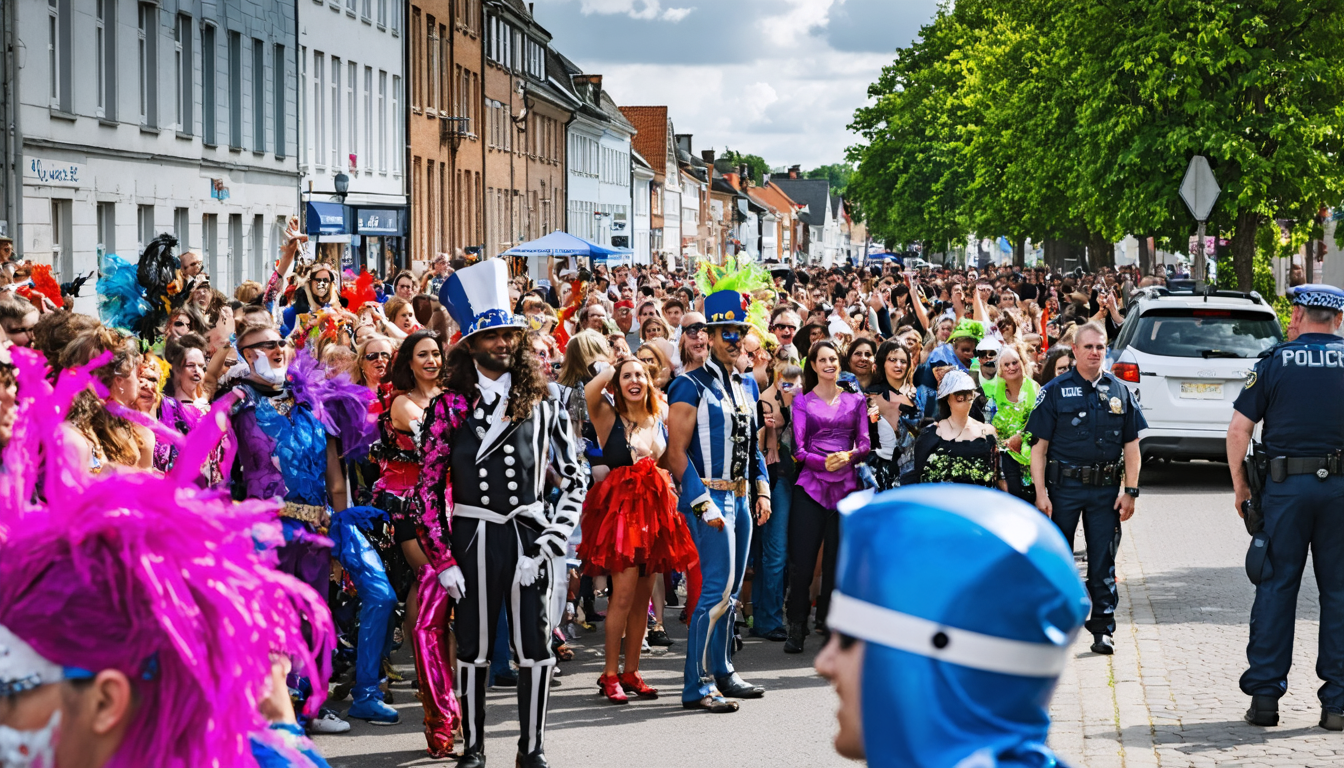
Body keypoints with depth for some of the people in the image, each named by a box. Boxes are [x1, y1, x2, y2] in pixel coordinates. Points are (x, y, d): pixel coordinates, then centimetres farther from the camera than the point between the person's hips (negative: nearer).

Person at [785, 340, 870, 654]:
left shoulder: (855, 400, 12)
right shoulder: (803, 401, 7)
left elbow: (864, 444, 7)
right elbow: (798, 449, 0)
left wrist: (849, 456, -14)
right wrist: (824, 461, -18)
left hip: (845, 485, 2)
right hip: (811, 484, -2)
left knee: (836, 558, 2)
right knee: (802, 559, -7)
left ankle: (828, 622, 13)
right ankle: (797, 628, 0)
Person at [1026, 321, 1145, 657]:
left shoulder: (1120, 392, 9)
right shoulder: (1055, 391, 2)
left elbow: (1131, 446, 9)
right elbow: (1039, 446, -1)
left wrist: (1130, 491, 0)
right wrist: (1041, 493, -9)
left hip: (1106, 489, 1)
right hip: (1064, 486, -1)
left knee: (1103, 562, 4)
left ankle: (1103, 629, 10)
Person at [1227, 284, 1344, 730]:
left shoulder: (1275, 362, 1)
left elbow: (1238, 430, -2)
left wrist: (1239, 484, 8)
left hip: (1285, 487, -1)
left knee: (1275, 588, 5)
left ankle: (1264, 697, 5)